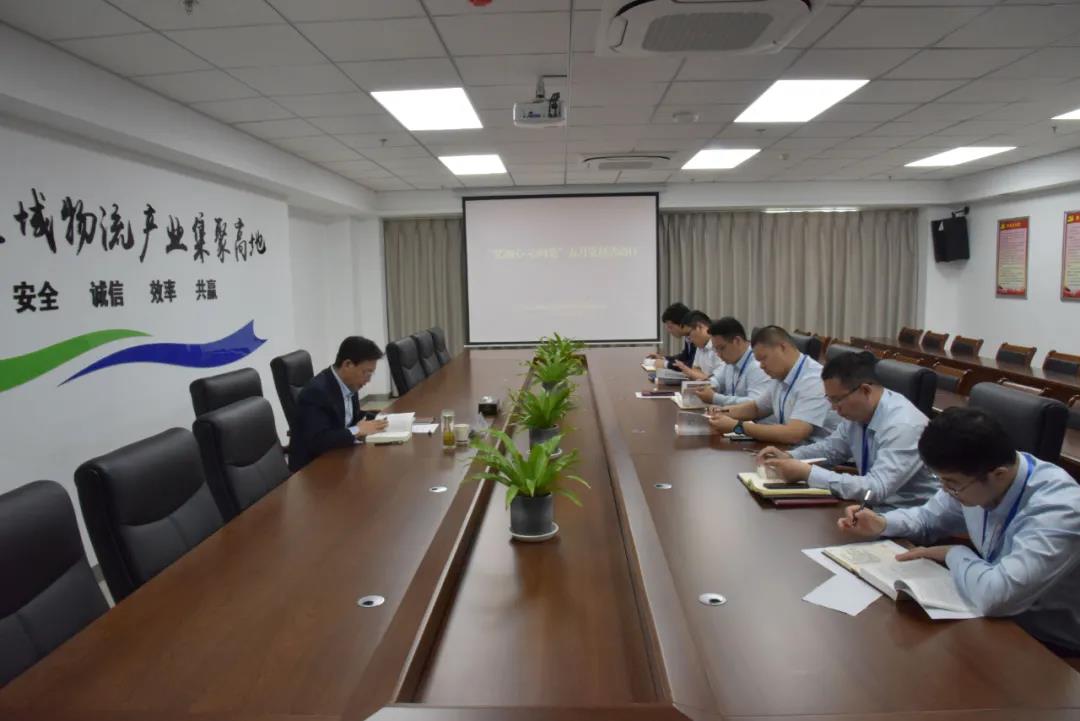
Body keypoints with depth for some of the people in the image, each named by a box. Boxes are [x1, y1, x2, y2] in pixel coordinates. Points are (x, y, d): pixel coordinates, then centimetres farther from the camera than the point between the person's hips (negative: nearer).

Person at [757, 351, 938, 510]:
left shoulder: (904, 426, -26)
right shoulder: (858, 412, -3)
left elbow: (876, 489, -34)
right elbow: (831, 447, 15)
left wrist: (807, 473, -31)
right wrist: (789, 457, -4)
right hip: (872, 505, 7)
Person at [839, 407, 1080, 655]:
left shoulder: (1058, 509, -31)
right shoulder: (971, 477, -10)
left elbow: (996, 596, -40)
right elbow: (929, 518, 11)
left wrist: (954, 554, -21)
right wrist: (881, 524, -8)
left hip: (1050, 646, -6)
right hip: (997, 619, 6)